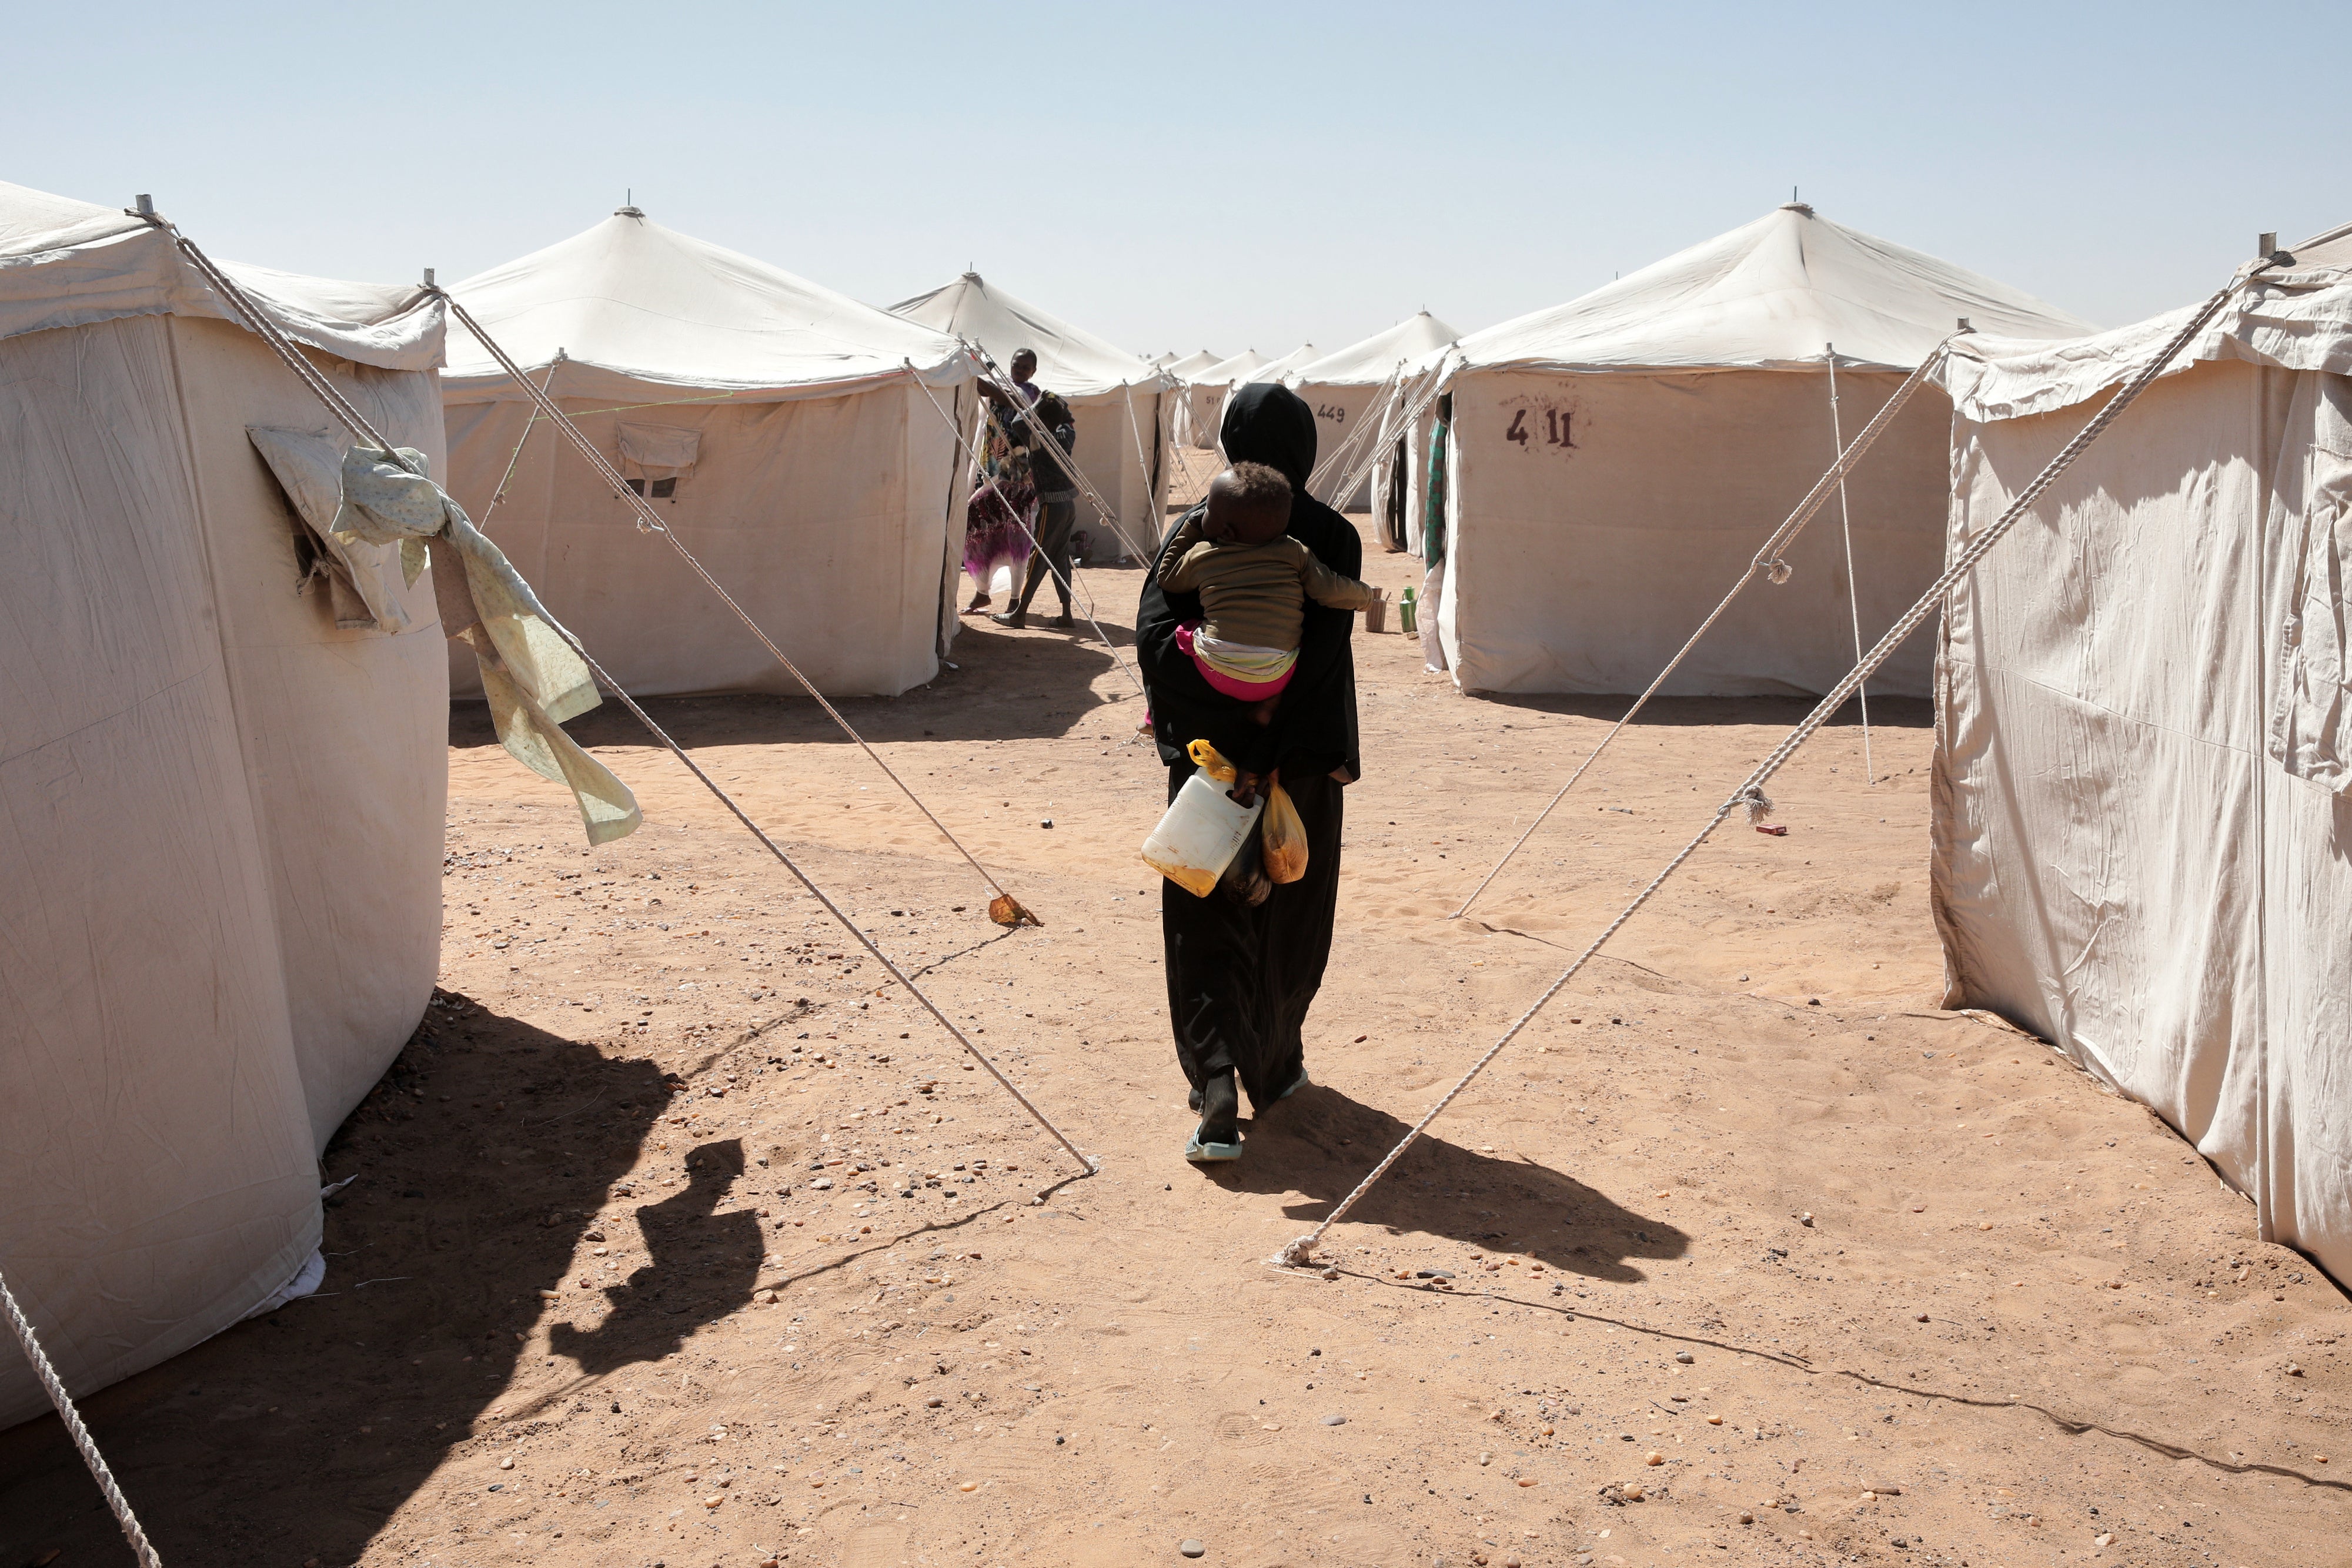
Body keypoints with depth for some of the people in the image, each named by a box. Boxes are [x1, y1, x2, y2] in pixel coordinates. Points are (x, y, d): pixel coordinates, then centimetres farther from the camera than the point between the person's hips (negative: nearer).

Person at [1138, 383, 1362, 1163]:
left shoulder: (1194, 530, -3)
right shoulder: (1332, 538, -8)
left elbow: (1154, 637, -14)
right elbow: (1322, 658, -18)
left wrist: (1229, 723, -17)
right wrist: (1270, 752, -20)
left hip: (1208, 758, 0)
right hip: (1306, 762, 0)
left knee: (1207, 923, 5)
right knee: (1289, 921, 17)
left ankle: (1217, 1076, -12)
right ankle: (1275, 1068, 31)